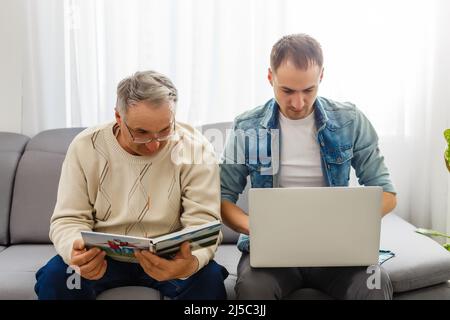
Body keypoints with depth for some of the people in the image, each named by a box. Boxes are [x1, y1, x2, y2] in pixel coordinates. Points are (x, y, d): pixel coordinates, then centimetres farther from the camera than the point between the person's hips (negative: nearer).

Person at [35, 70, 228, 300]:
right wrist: (76, 251, -34)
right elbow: (68, 220, -8)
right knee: (53, 277, -24)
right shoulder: (85, 147, -10)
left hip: (169, 258, -1)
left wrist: (191, 263, -43)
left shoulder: (195, 148, -15)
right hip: (101, 257, 2)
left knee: (209, 277, -29)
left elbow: (203, 221, -19)